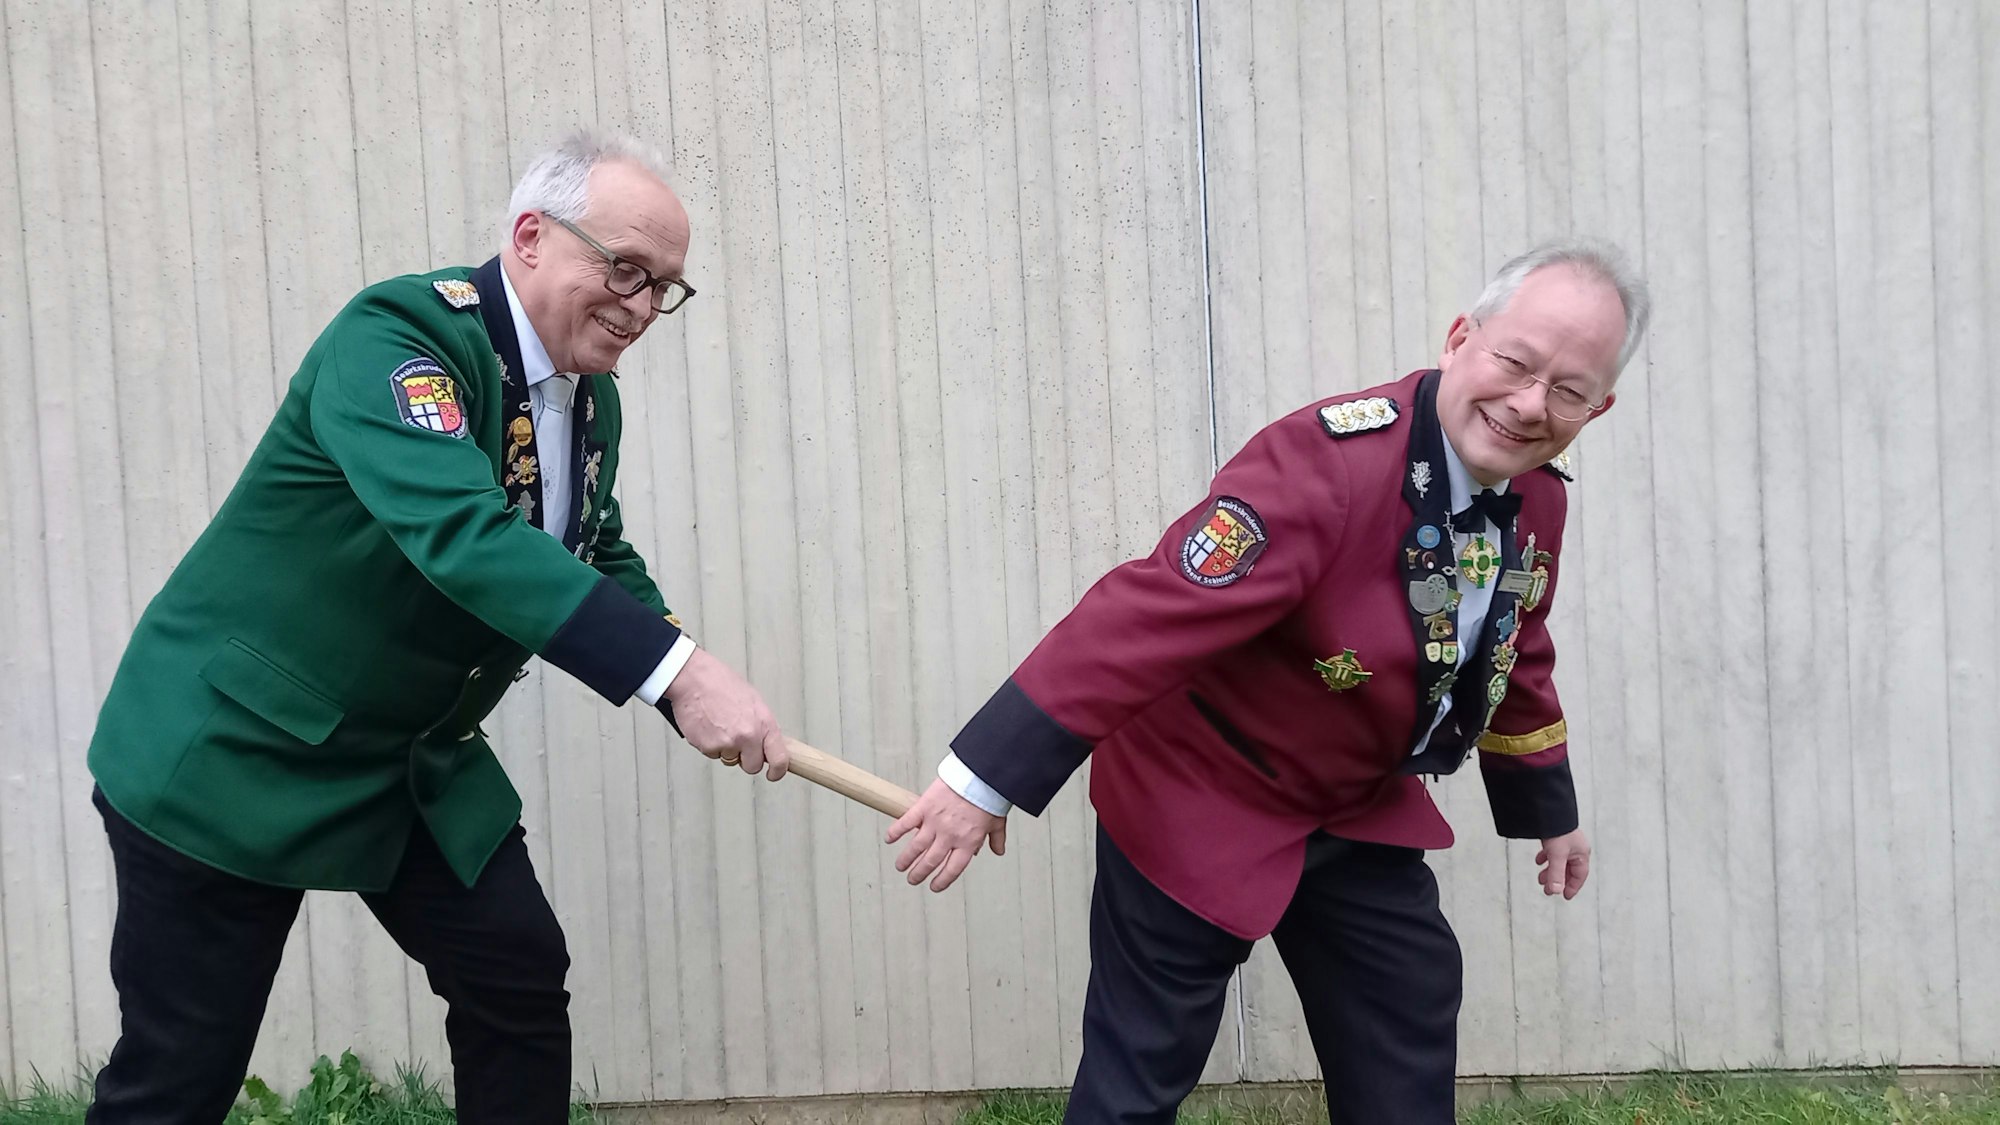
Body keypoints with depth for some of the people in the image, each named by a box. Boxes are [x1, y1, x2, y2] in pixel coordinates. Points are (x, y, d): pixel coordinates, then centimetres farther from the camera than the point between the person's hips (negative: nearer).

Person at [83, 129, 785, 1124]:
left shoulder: (590, 398, 2)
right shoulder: (394, 336, -23)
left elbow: (603, 558, 15)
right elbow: (461, 534, -39)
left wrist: (691, 687, -5)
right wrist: (676, 671, -45)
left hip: (417, 757, 8)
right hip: (238, 747, -7)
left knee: (521, 984, 5)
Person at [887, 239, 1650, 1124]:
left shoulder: (1537, 499, -4)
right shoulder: (1326, 463, -32)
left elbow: (1514, 661, 15)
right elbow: (1147, 615, -37)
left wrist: (1548, 811, 26)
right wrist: (988, 779, -39)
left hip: (1360, 809, 8)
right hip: (1197, 802, -7)